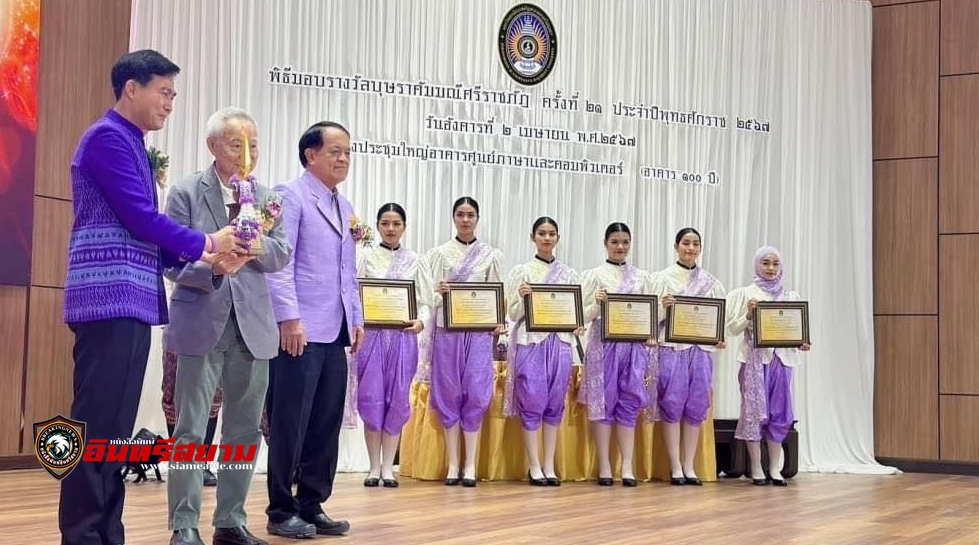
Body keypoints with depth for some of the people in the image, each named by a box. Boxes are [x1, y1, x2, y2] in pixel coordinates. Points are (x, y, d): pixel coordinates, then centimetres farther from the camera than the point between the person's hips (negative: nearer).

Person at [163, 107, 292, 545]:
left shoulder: (266, 197, 10)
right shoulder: (187, 193, -2)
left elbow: (282, 257, 4)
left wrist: (257, 244, -17)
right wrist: (215, 267, -25)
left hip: (252, 326, 4)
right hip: (201, 323, -4)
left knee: (245, 431, 8)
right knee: (191, 431, -1)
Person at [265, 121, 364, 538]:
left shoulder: (345, 208, 20)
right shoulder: (290, 196, -4)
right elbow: (279, 261, -12)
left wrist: (356, 318, 16)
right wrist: (289, 317, -19)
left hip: (335, 332, 7)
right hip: (300, 330, -7)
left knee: (326, 425, 8)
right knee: (290, 425, -1)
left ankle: (311, 506, 16)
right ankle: (281, 511, 7)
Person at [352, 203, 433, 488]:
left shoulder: (414, 261, 9)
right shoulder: (366, 257, 5)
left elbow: (425, 300, 6)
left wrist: (421, 321, -13)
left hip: (403, 336, 1)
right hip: (372, 334, -1)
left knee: (397, 399, 2)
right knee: (372, 398, -1)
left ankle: (388, 467, 10)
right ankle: (374, 466, 9)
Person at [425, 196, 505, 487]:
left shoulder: (491, 255, 8)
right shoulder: (439, 253, 6)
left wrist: (500, 322, -7)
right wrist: (439, 292, -16)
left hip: (479, 331, 0)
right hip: (447, 330, 0)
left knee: (475, 394, -4)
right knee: (449, 393, 1)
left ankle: (470, 465, 3)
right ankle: (452, 464, 8)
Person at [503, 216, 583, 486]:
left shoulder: (569, 274, 12)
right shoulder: (520, 272, 3)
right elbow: (513, 314, 0)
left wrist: (578, 326, -7)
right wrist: (522, 297, -19)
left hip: (559, 343, 3)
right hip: (530, 343, -3)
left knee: (555, 404, 6)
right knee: (532, 402, -2)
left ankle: (549, 466, 12)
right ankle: (534, 467, 6)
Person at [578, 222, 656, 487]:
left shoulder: (641, 277, 14)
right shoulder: (594, 275, 4)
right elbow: (584, 315, 1)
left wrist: (650, 336, -1)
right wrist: (597, 303, -18)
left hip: (634, 345, 3)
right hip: (604, 345, -3)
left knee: (629, 403, 1)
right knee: (603, 401, -1)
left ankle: (627, 467, 3)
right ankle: (604, 466, 3)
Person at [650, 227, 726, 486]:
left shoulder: (709, 281, 12)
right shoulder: (664, 277, 3)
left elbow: (720, 315, 13)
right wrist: (663, 306, -18)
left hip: (702, 348, 3)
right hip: (672, 348, -3)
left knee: (696, 406, 3)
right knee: (673, 404, -4)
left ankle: (689, 466, 11)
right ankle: (675, 467, 2)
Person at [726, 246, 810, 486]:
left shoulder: (791, 297, 12)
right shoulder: (746, 294, 3)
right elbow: (733, 329, 2)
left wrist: (802, 343, -5)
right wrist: (748, 315, -14)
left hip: (782, 359, 3)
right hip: (755, 358, -3)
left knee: (779, 413, 4)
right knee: (754, 410, -2)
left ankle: (775, 469, 10)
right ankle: (756, 470, 5)